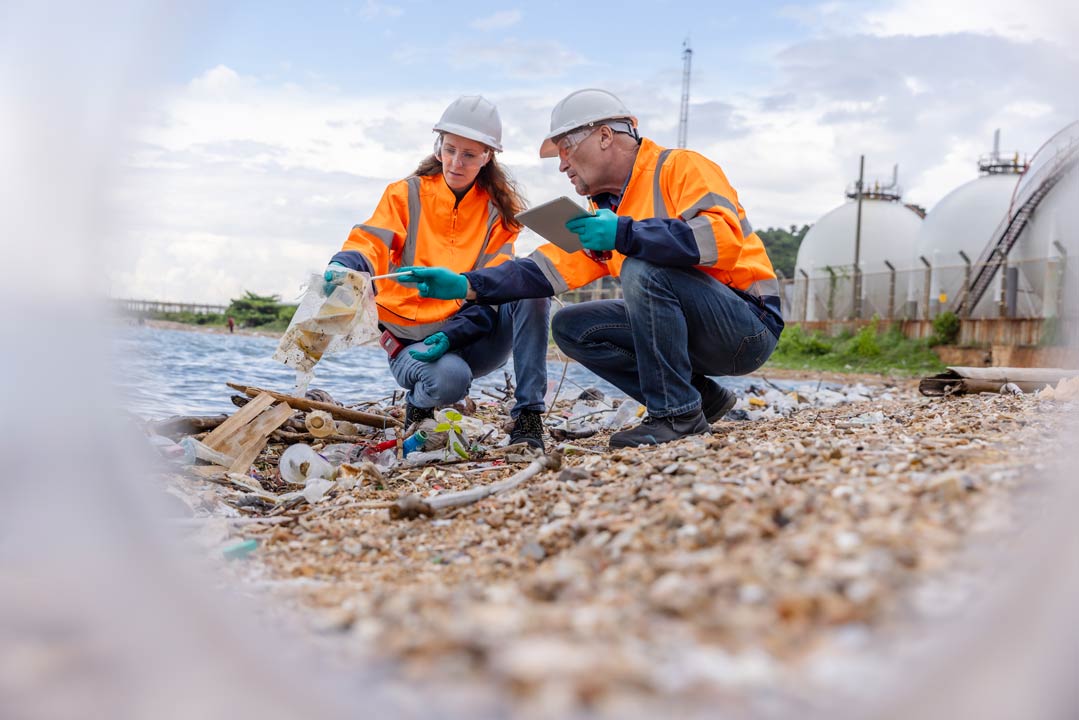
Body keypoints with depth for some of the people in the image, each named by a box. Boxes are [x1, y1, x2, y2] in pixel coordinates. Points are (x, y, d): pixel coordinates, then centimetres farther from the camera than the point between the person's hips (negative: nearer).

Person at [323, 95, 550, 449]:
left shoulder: (498, 209, 5)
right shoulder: (407, 194, 1)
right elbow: (370, 243, -14)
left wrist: (451, 335, -21)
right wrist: (343, 267, -39)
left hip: (472, 336, 2)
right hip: (411, 338, -2)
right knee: (450, 379, -38)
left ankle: (528, 415, -24)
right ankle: (419, 404, 2)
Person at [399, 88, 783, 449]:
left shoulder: (680, 167, -11)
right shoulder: (604, 208, 14)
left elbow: (724, 238, -28)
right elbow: (553, 266, 6)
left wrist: (624, 234, -31)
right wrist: (467, 285, -4)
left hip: (749, 325, -8)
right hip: (685, 326, 8)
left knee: (642, 268, -29)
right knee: (570, 327, 1)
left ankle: (678, 412, -19)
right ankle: (702, 397, 1)